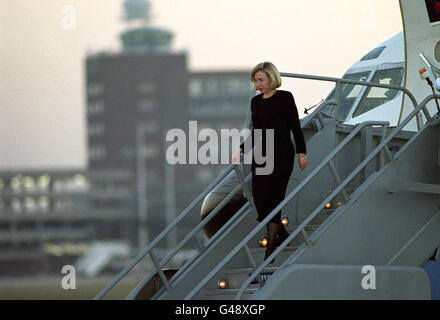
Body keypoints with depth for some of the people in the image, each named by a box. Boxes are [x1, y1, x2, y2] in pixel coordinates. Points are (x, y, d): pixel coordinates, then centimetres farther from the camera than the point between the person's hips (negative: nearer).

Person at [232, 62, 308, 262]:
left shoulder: (285, 98, -4)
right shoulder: (255, 102, 12)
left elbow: (295, 127, -4)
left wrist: (301, 153, -7)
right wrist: (241, 149, 4)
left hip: (281, 155, -6)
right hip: (260, 156, 6)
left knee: (272, 199, -10)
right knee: (259, 199, 1)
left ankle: (271, 247, -5)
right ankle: (281, 233, 24)